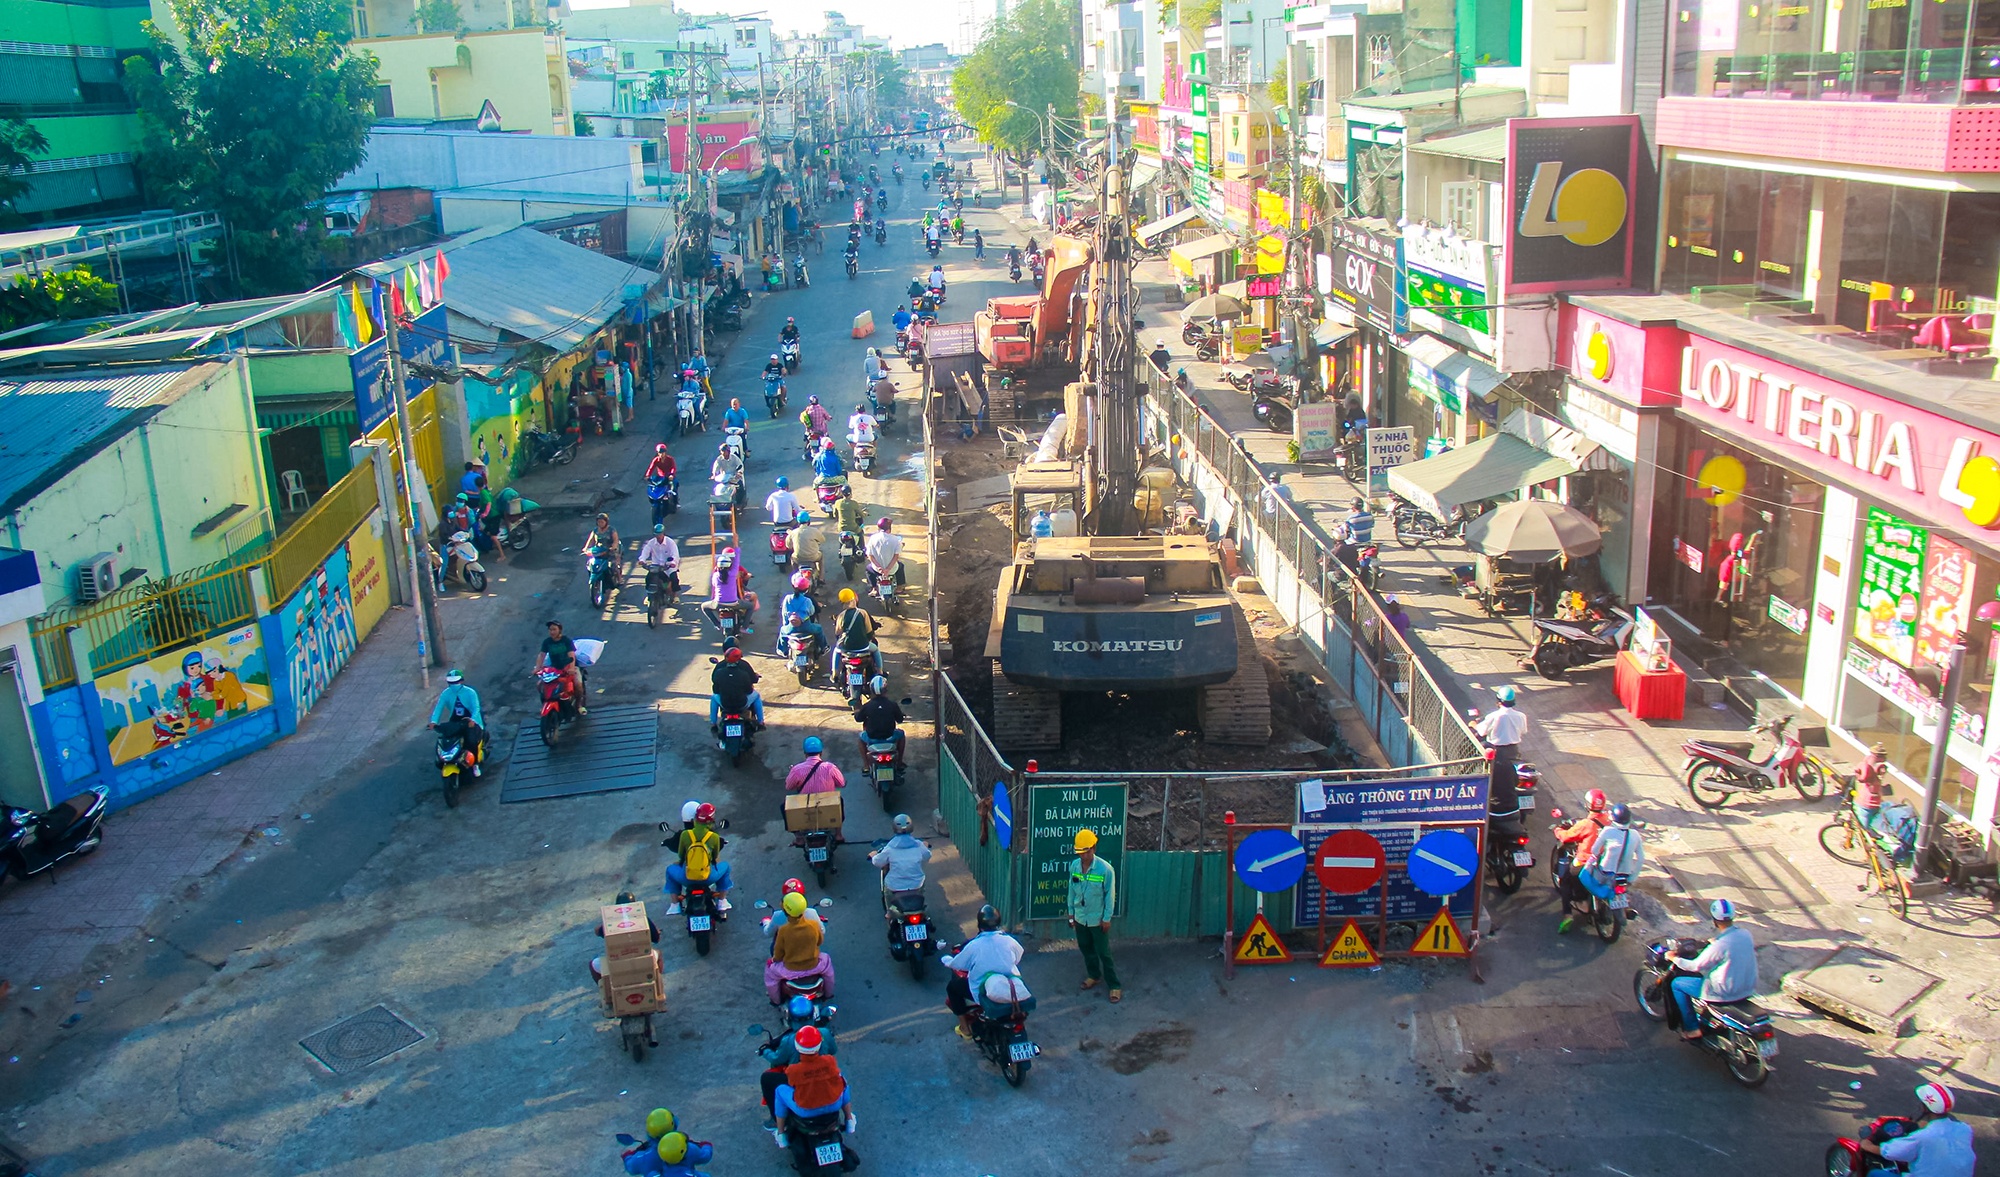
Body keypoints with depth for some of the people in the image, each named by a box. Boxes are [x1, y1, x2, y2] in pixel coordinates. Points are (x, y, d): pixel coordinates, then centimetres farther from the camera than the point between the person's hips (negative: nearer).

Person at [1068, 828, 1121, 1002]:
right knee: (1086, 950, 20)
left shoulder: (1105, 869, -21)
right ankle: (1094, 976, 40)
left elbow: (1110, 895, -13)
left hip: (1097, 919, -5)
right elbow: (1072, 890, 3)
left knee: (1104, 953, 2)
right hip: (1080, 917, 5)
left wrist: (1107, 918, -10)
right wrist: (1071, 913, 7)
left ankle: (1114, 985, 14)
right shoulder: (1074, 865, -8)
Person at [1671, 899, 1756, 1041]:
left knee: (1677, 984, 7)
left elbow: (1696, 966, -15)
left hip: (1727, 992, -8)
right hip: (1748, 988, 8)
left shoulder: (1719, 946, -27)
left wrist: (1675, 959, 2)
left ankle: (1692, 1029, 12)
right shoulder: (1746, 934, -7)